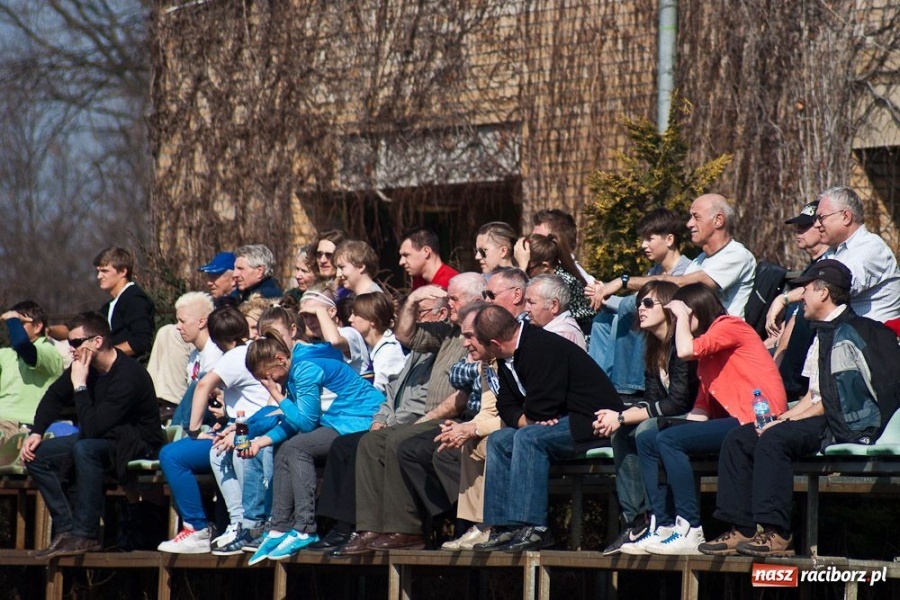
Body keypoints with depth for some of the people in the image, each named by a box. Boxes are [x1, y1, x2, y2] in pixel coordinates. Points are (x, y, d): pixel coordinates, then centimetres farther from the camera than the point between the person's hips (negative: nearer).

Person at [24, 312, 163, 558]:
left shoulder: (129, 376, -28)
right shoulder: (84, 366, -3)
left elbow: (92, 428, -32)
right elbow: (54, 397, 15)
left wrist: (80, 385, -27)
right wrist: (36, 433, 1)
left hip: (138, 445, -9)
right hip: (100, 440, 9)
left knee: (85, 449, -37)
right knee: (37, 454, -6)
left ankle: (85, 535, -31)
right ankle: (66, 529, -12)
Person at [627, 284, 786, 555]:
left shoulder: (730, 326, -2)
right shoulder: (708, 343, 24)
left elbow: (686, 350, -20)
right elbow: (701, 409, 15)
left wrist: (681, 314, -1)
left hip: (757, 420, -10)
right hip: (730, 420, 10)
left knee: (668, 439, -23)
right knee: (646, 439, 5)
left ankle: (690, 531, -25)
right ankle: (664, 527, -7)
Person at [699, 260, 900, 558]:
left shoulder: (847, 335, -12)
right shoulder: (824, 334, 20)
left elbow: (838, 401, -18)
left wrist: (791, 420, -15)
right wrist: (784, 417, 3)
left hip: (846, 426, -10)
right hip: (819, 420, 10)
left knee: (774, 439, -31)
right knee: (738, 440, -2)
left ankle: (777, 535, -33)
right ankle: (742, 530, -10)